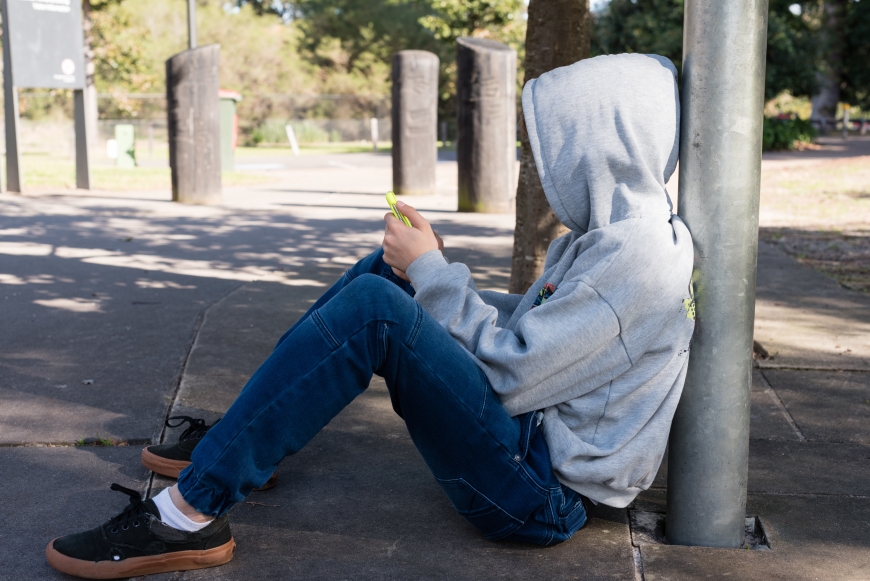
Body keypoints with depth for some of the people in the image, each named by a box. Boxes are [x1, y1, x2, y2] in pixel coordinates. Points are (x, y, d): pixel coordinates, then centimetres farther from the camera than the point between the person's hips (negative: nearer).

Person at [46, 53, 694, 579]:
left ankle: (192, 514, -19)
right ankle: (232, 440, 11)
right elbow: (526, 323, 18)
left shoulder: (636, 255, -19)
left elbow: (511, 374, -21)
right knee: (386, 270, 8)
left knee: (372, 309, -26)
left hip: (544, 492, -10)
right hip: (535, 431, 10)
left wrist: (432, 271, -11)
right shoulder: (610, 230, 13)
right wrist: (426, 272, 7)